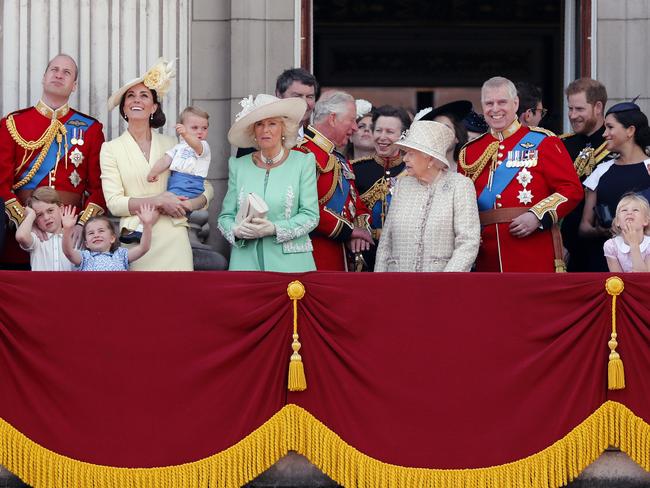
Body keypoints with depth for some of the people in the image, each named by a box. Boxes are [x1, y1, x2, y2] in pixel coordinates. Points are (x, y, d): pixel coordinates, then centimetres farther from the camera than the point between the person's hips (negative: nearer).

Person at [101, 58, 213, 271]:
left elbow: (206, 187, 17)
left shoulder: (172, 144, 13)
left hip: (172, 237, 1)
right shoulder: (111, 149, 7)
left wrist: (188, 205, -5)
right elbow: (114, 203, -2)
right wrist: (158, 201, -11)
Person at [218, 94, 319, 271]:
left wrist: (274, 229, -15)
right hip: (246, 262, 2)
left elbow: (310, 215, -3)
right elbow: (225, 216, 10)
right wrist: (236, 231, -11)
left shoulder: (303, 162, 3)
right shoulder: (238, 166, 10)